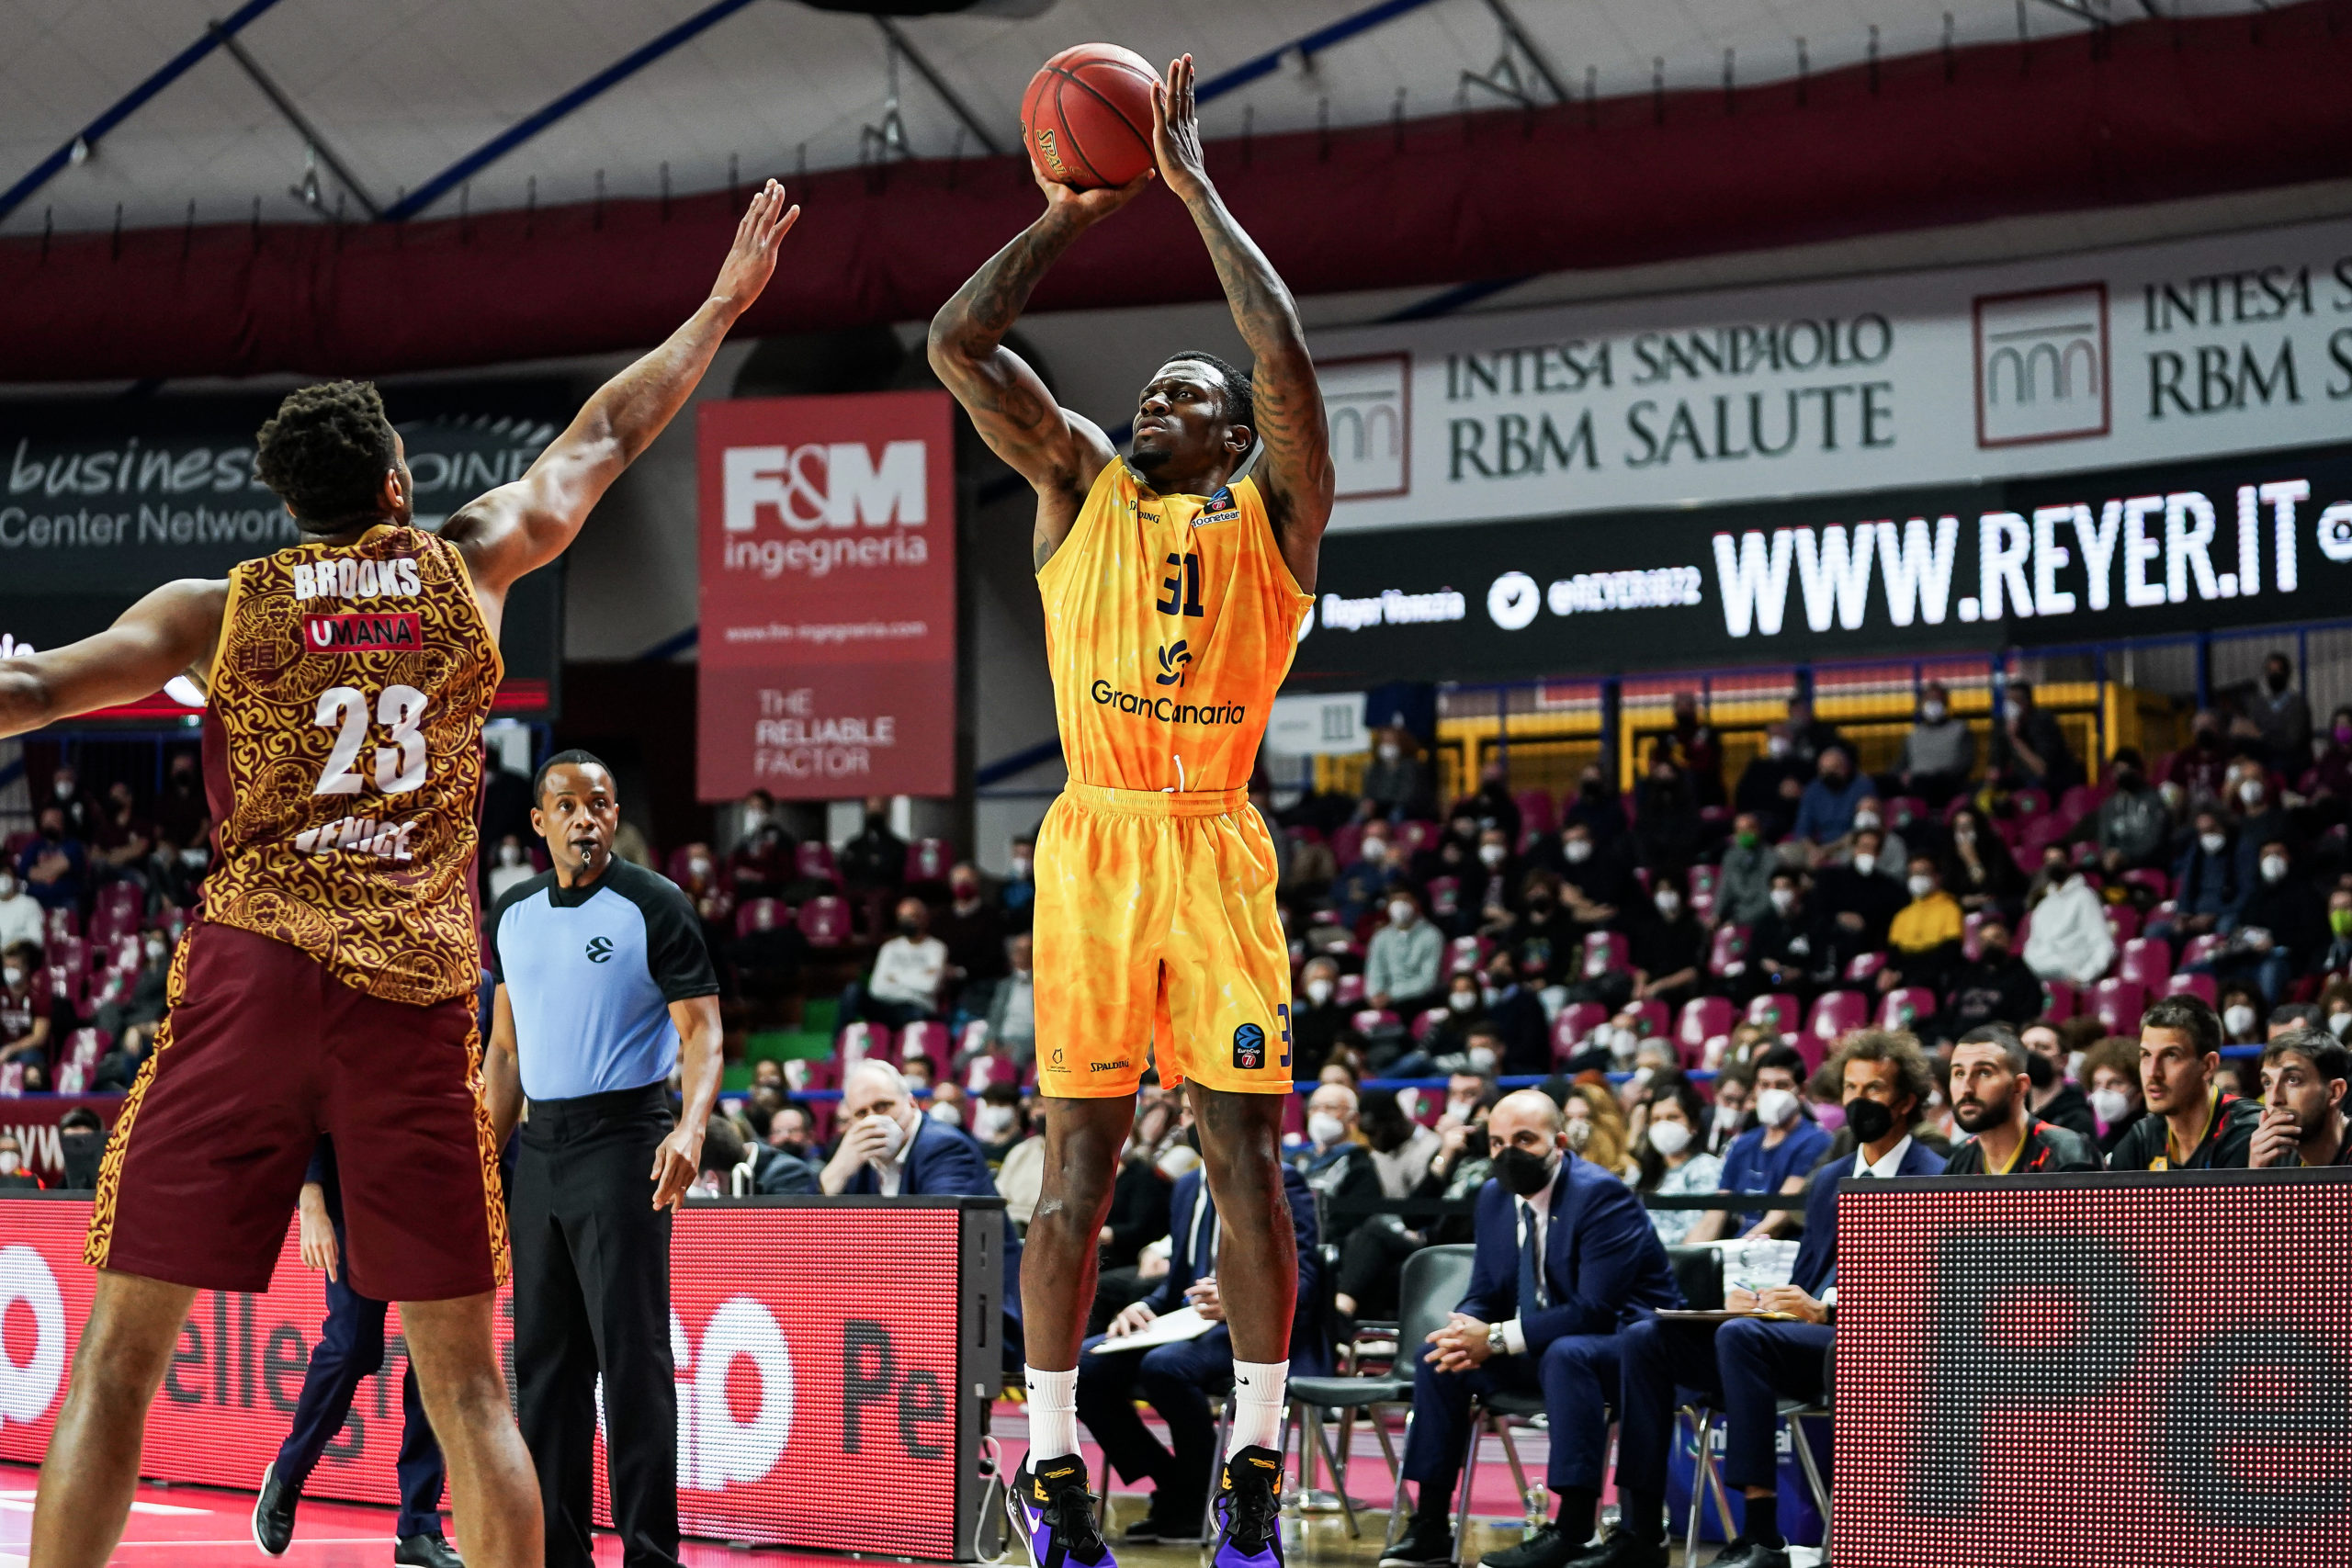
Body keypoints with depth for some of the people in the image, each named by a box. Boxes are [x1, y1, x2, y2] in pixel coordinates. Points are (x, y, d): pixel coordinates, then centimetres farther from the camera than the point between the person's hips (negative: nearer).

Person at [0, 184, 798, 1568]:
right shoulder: (469, 568, 12)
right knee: (466, 1381, 8)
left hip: (254, 975, -1)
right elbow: (605, 439, 25)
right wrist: (723, 305, 38)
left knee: (120, 1359, 0)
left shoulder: (217, 608, 7)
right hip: (420, 993, 1)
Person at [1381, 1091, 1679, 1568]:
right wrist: (1467, 1336, -18)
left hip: (1623, 1339, -8)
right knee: (1436, 1358, -4)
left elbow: (1595, 1309, -28)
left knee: (1566, 1354, -38)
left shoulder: (1600, 1193, -21)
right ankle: (1430, 1528, -2)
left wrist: (1497, 1338, -28)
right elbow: (1483, 1294, 8)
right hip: (1541, 1346, 8)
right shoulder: (1495, 1196, 3)